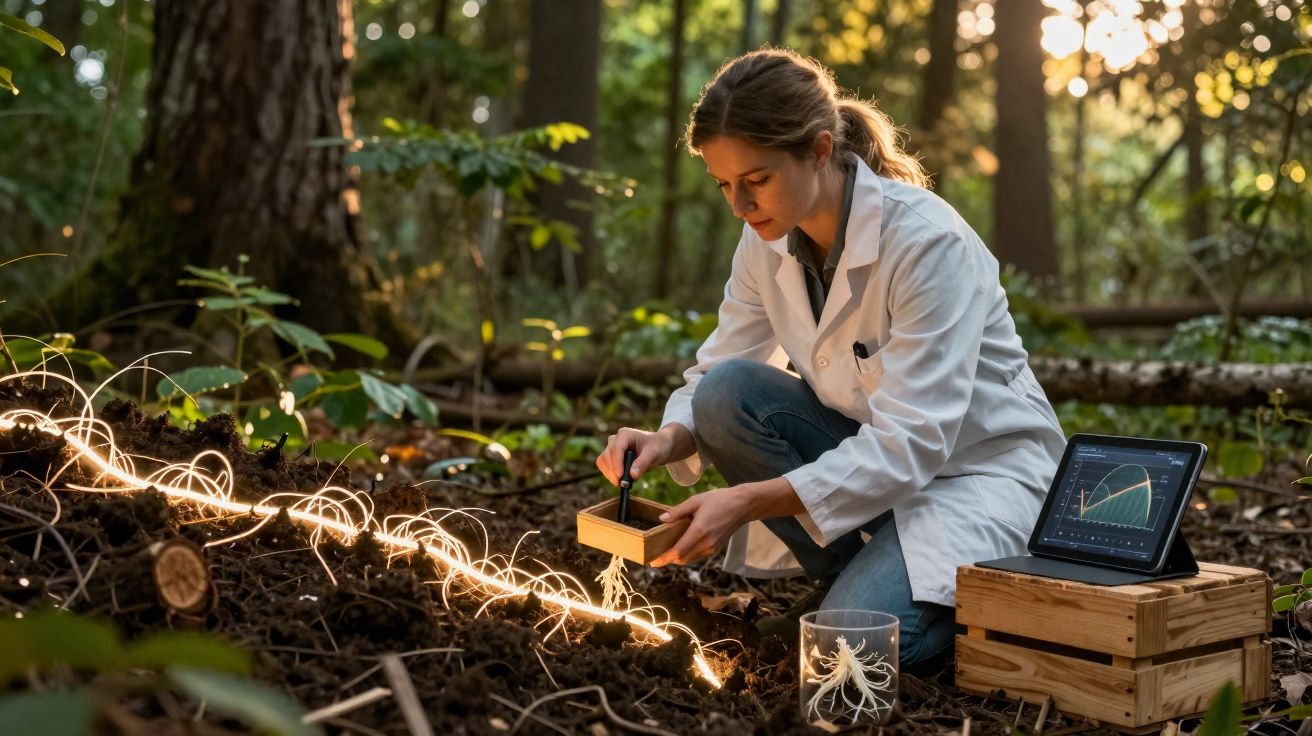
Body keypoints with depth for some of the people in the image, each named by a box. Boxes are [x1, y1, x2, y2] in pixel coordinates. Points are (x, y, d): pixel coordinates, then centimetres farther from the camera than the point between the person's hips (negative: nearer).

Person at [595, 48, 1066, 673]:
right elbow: (716, 371, -1)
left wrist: (748, 501, -39)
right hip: (873, 449, 6)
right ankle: (868, 577, -4)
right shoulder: (767, 240, -6)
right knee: (726, 394, -20)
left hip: (980, 466, -6)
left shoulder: (927, 242, -27)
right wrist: (668, 440, -25)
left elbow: (912, 441, -31)